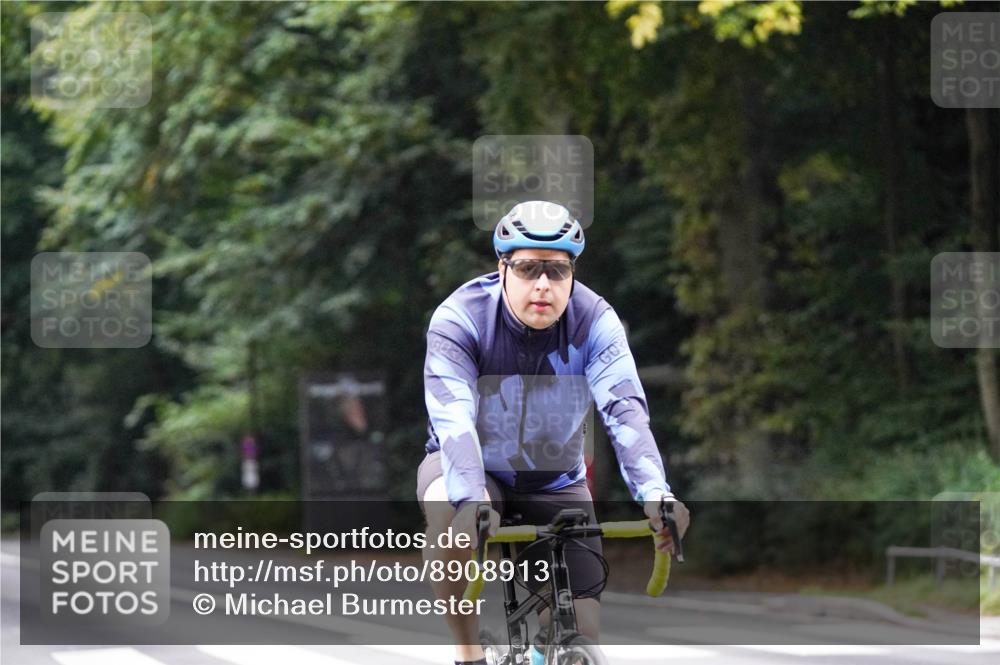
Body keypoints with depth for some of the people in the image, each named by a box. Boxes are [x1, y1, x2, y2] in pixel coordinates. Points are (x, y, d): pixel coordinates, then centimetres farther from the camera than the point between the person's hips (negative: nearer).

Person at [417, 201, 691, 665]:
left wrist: (653, 492, -50)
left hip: (555, 482, 2)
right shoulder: (459, 319, -23)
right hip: (474, 469, -2)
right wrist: (474, 505, -54)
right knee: (449, 510, -39)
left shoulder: (594, 321, -19)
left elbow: (624, 409, -32)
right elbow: (454, 419, -37)